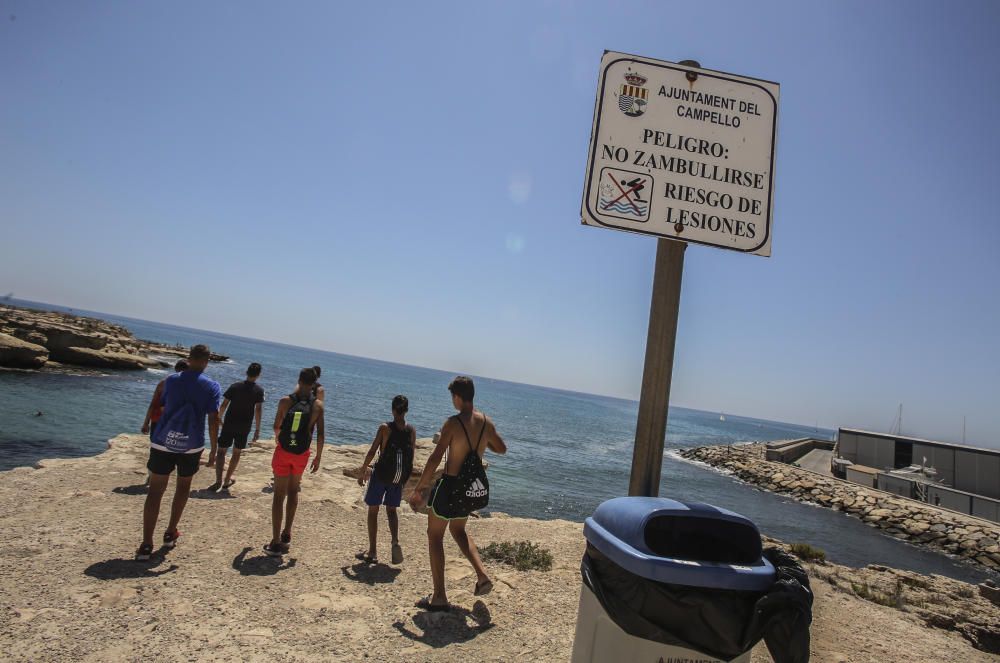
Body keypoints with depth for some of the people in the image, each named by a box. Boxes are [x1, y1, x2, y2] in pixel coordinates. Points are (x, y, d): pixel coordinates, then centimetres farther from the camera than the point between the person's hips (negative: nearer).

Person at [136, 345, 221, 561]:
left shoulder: (171, 380, 4)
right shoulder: (212, 387, -5)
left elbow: (162, 407, 16)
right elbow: (213, 419, -11)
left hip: (163, 442, 1)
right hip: (191, 446, -1)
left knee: (155, 490, 3)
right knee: (183, 485, 21)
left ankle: (146, 544, -3)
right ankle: (170, 533, 27)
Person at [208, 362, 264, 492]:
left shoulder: (235, 386, -1)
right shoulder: (259, 390, -4)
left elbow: (224, 404, -1)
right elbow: (258, 410, -8)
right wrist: (257, 430, -4)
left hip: (229, 424, 0)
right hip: (244, 427, 0)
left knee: (221, 451, 5)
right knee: (236, 453, 16)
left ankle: (218, 480, -7)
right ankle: (227, 480, 21)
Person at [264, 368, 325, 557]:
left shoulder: (286, 401, -8)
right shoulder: (318, 405, -7)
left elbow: (276, 427, 4)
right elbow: (320, 434, -6)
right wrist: (318, 457, 4)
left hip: (283, 451, -1)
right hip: (302, 454, 1)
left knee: (279, 495, 3)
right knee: (293, 491, 21)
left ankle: (276, 543, 1)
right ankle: (286, 534, 29)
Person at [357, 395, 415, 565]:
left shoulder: (385, 428, -12)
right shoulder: (411, 431, -2)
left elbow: (372, 452, -9)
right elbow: (411, 457, 4)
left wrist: (362, 471, 3)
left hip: (381, 474, -3)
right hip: (399, 478, 3)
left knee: (373, 510, 11)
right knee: (391, 509, 20)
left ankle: (372, 552, 12)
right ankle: (395, 542, -2)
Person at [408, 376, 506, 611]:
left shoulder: (453, 423, -19)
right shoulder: (486, 422, -2)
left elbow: (435, 459, -20)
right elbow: (501, 449, 13)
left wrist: (419, 489, -14)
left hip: (451, 485, -6)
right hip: (473, 486, 6)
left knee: (435, 535, 12)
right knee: (458, 530, 29)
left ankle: (439, 597, 14)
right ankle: (482, 576, 17)